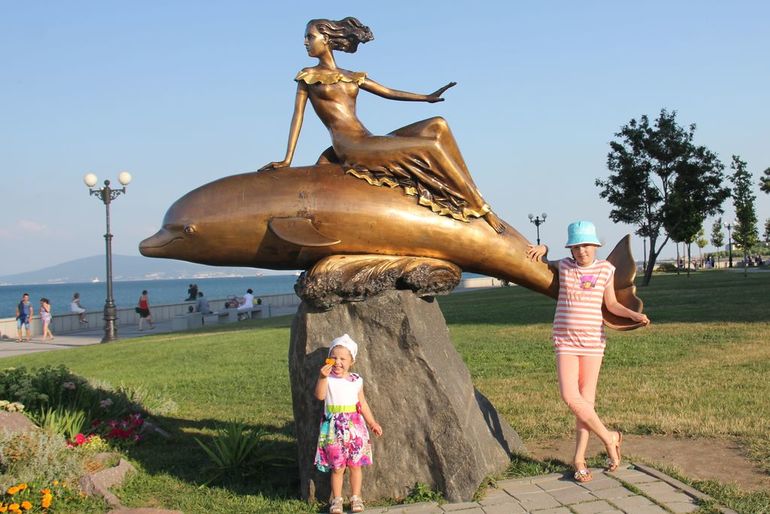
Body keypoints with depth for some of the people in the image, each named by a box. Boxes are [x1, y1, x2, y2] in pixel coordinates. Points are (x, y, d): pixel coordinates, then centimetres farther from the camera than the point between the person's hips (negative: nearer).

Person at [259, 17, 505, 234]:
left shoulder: (353, 77, 22)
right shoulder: (308, 76, 10)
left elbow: (388, 92, 23)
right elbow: (298, 114, 4)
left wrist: (426, 97, 16)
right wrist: (287, 159, -3)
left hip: (370, 143, 6)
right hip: (349, 146, -6)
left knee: (438, 125, -9)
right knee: (431, 146, -21)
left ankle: (470, 197, -12)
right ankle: (480, 208, -16)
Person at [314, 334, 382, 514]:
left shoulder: (356, 380, 3)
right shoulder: (327, 378, -5)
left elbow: (362, 403, 13)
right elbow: (320, 395, -22)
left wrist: (371, 422, 14)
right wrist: (323, 377, -35)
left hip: (354, 426, 2)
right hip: (333, 428, -2)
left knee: (355, 465, 7)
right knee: (337, 467, 3)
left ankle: (356, 498, 20)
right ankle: (336, 500, 17)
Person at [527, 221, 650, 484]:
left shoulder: (606, 269, 2)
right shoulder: (563, 266, 2)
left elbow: (611, 304, 10)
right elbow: (540, 256, 22)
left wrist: (634, 314, -7)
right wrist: (542, 248, -1)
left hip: (593, 340, 0)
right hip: (565, 340, 0)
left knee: (586, 399, 1)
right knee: (570, 397, -13)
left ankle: (579, 459, 12)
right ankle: (609, 438, 7)